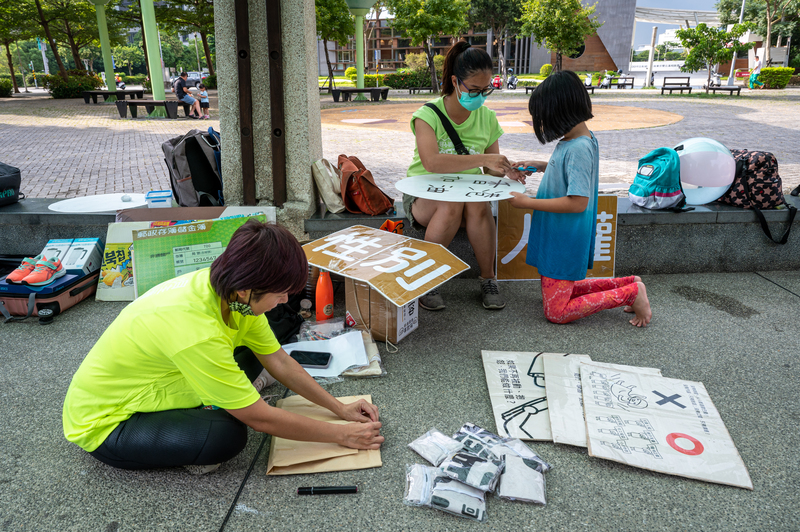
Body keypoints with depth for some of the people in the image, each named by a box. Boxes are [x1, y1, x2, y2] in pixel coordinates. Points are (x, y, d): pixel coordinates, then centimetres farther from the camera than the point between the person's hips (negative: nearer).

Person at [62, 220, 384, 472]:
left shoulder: (229, 292, -14)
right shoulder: (196, 332, -38)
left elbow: (280, 363, -3)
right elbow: (261, 419, -28)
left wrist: (340, 409, -2)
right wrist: (341, 436, -18)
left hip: (141, 389, 8)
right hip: (102, 424, -8)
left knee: (248, 358, 1)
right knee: (228, 435, -28)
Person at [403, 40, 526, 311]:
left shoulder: (487, 117, 2)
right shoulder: (428, 114, -12)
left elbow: (491, 170, 7)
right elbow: (431, 162, -30)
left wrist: (507, 170, -17)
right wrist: (483, 159, -35)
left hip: (467, 190, 3)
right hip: (425, 194, -3)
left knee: (478, 205, -32)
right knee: (451, 205, -36)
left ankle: (488, 280, -16)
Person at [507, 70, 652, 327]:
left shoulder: (579, 148, -24)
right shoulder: (573, 140, 5)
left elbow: (578, 202, -29)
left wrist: (528, 202, -23)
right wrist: (541, 165, 12)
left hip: (565, 241, -10)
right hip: (556, 236, 10)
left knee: (556, 312, -1)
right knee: (557, 292, 23)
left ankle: (630, 293, 4)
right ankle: (626, 284, 23)